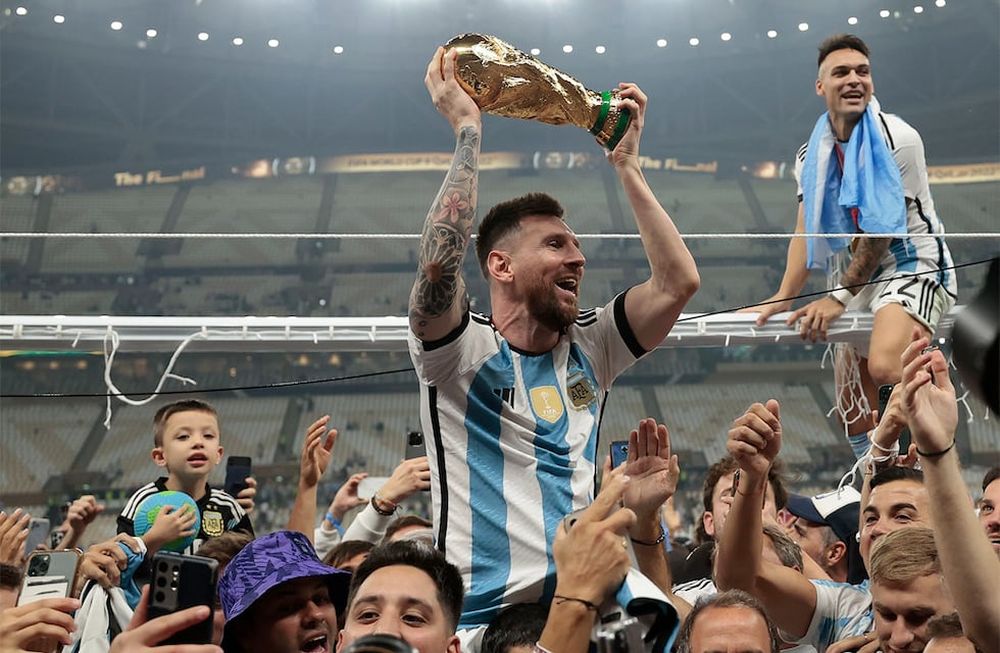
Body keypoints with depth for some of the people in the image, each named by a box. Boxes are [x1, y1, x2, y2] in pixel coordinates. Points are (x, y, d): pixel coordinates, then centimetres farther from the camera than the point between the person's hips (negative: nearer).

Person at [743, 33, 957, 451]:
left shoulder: (898, 139, -12)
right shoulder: (812, 154, 6)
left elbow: (883, 230, -13)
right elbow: (805, 231, 3)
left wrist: (839, 297, -12)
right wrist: (784, 297, -10)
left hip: (912, 264, -6)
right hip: (856, 274, 6)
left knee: (885, 367, -32)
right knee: (852, 406, 6)